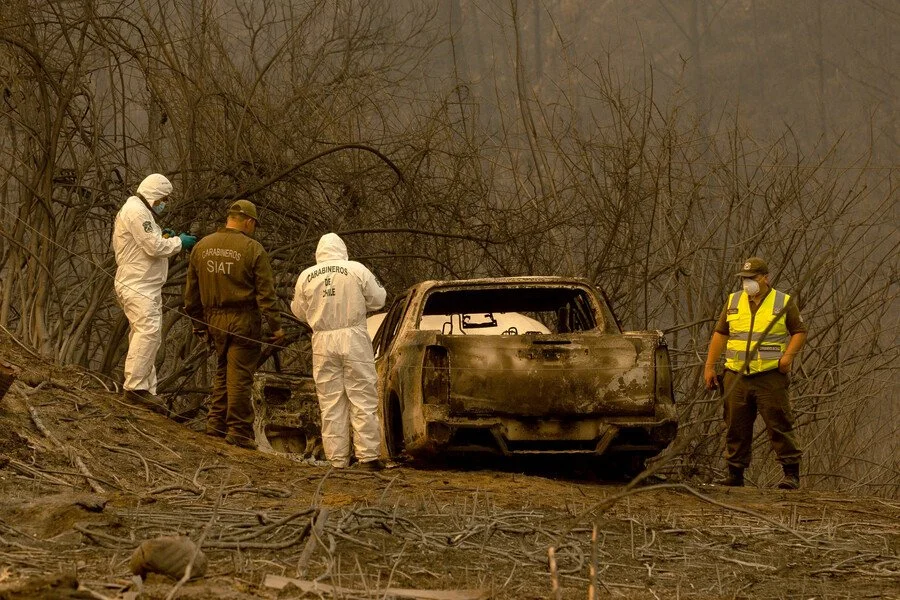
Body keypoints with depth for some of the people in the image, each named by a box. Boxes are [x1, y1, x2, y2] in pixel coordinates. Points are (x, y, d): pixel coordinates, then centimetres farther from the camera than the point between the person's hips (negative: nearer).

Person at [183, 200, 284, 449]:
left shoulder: (202, 247, 8)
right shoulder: (252, 249, -10)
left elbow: (192, 290, 14)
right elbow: (266, 291, -10)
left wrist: (198, 323, 23)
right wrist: (275, 325, -4)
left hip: (214, 319, 5)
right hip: (244, 320, -5)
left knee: (222, 372, 18)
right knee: (240, 376, -2)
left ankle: (216, 423, 17)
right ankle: (238, 431, 1)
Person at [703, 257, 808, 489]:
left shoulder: (783, 303, 3)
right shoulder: (733, 302, 13)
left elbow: (800, 331, 6)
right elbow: (720, 334, 16)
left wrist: (789, 355, -11)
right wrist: (709, 366, 10)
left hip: (770, 376, -4)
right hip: (737, 377, 4)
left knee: (779, 425, -7)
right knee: (736, 427, 6)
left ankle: (791, 473, -4)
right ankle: (735, 473, 13)